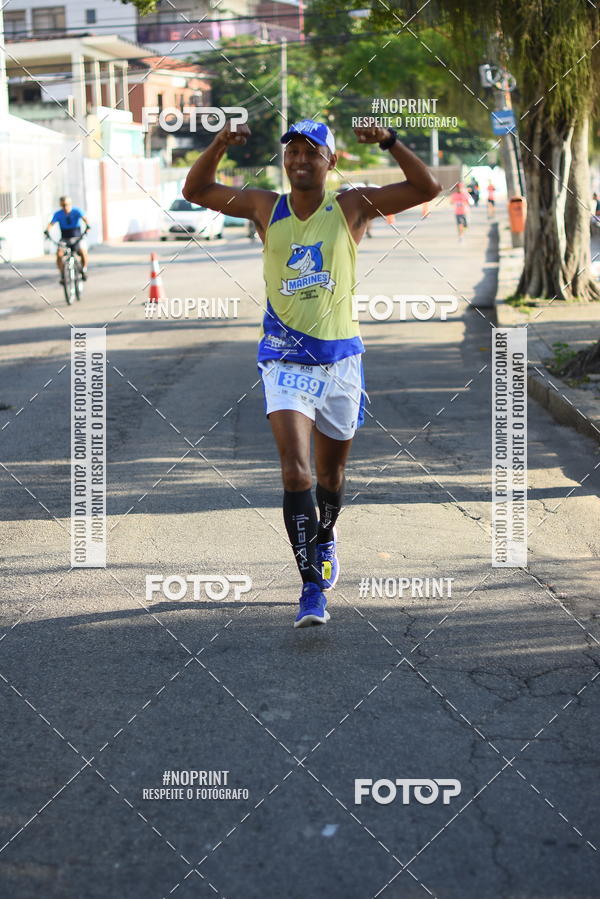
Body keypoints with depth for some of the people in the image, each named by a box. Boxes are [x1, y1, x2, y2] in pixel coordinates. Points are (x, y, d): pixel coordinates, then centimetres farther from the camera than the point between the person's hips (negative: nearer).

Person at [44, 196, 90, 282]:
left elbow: (84, 218, -25)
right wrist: (47, 231, -38)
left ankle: (84, 271, -1)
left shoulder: (76, 211, -9)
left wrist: (87, 226, -46)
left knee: (83, 251, -27)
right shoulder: (58, 214, -6)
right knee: (59, 254, -24)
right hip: (64, 239, 1)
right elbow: (51, 223, -17)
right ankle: (62, 275, -8)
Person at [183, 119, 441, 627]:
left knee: (331, 471, 16)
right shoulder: (266, 208, 2)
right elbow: (196, 191, 6)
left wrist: (389, 142, -19)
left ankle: (325, 539, 47)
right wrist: (219, 146, -11)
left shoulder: (352, 208, -2)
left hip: (340, 358, 1)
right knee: (295, 472, -16)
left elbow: (427, 188, -7)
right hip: (285, 361, -1)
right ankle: (313, 589, -16)